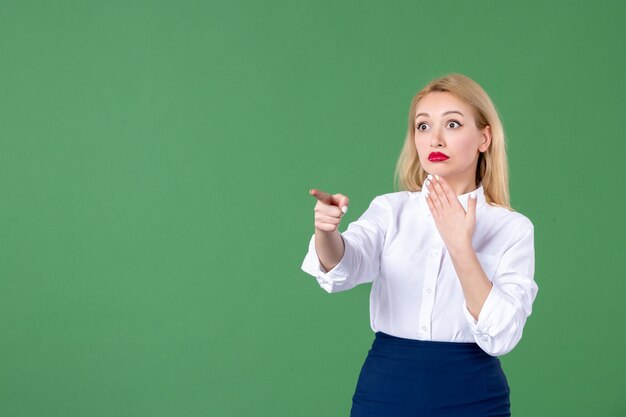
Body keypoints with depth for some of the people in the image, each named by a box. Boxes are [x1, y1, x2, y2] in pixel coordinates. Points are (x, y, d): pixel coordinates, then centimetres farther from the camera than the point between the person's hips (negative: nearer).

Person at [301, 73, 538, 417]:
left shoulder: (512, 228, -3)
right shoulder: (391, 209, 2)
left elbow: (500, 337, -15)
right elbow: (345, 267, -18)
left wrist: (460, 245, -23)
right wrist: (326, 230, -39)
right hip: (386, 389, 1)